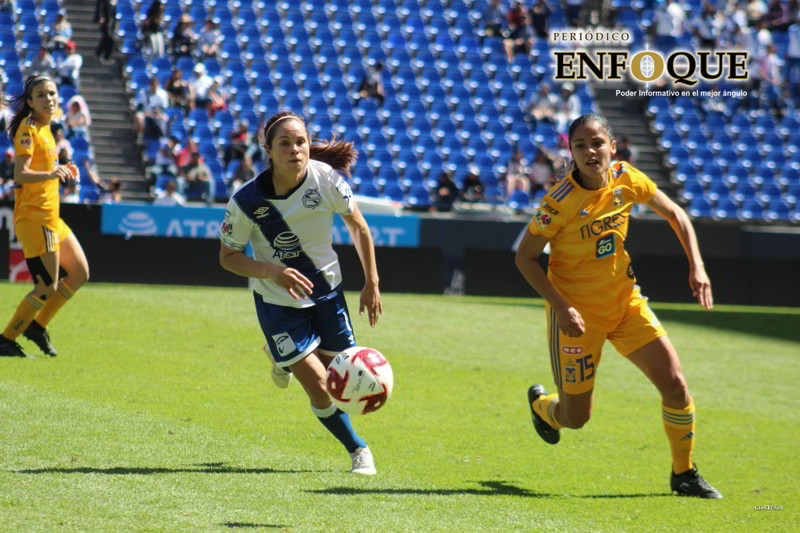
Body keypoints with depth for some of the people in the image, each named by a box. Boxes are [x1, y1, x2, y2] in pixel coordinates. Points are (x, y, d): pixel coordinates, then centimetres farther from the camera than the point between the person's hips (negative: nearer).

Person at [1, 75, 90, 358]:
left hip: (51, 217, 10)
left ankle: (38, 325, 23)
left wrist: (62, 171, 14)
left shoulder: (44, 128, 14)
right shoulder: (28, 129, -14)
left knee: (80, 273, 14)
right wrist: (50, 174, -41)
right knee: (48, 287, -9)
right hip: (34, 217, -10)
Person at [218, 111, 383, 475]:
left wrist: (371, 284, 0)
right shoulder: (247, 200, -24)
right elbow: (228, 256, -12)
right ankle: (357, 449, 16)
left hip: (327, 289, 3)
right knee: (317, 384, -9)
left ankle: (283, 358, 42)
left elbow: (357, 226, -2)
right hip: (278, 301, -3)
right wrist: (272, 271, -29)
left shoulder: (326, 179, -19)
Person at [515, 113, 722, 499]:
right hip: (577, 311, -4)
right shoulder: (560, 201, -22)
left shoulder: (625, 179, -7)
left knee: (675, 384, -8)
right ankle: (541, 403, 41)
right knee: (575, 418, 3)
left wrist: (696, 266, -4)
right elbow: (525, 257, -14)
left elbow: (673, 213, 8)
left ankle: (683, 474, 13)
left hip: (625, 301, 4)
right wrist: (561, 307, -24)